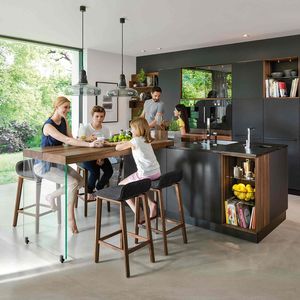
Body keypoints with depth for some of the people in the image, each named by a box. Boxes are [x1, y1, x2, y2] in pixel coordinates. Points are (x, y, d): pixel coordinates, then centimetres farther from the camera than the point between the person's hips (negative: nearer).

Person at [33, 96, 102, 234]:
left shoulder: (64, 121, 4)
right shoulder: (48, 126, -23)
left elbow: (71, 139, -4)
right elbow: (67, 140, -34)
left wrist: (87, 142, -24)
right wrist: (89, 144, -42)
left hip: (57, 162, 9)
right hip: (43, 165, -8)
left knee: (80, 181, -1)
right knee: (72, 183, -24)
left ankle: (51, 196, 14)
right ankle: (70, 217, -11)